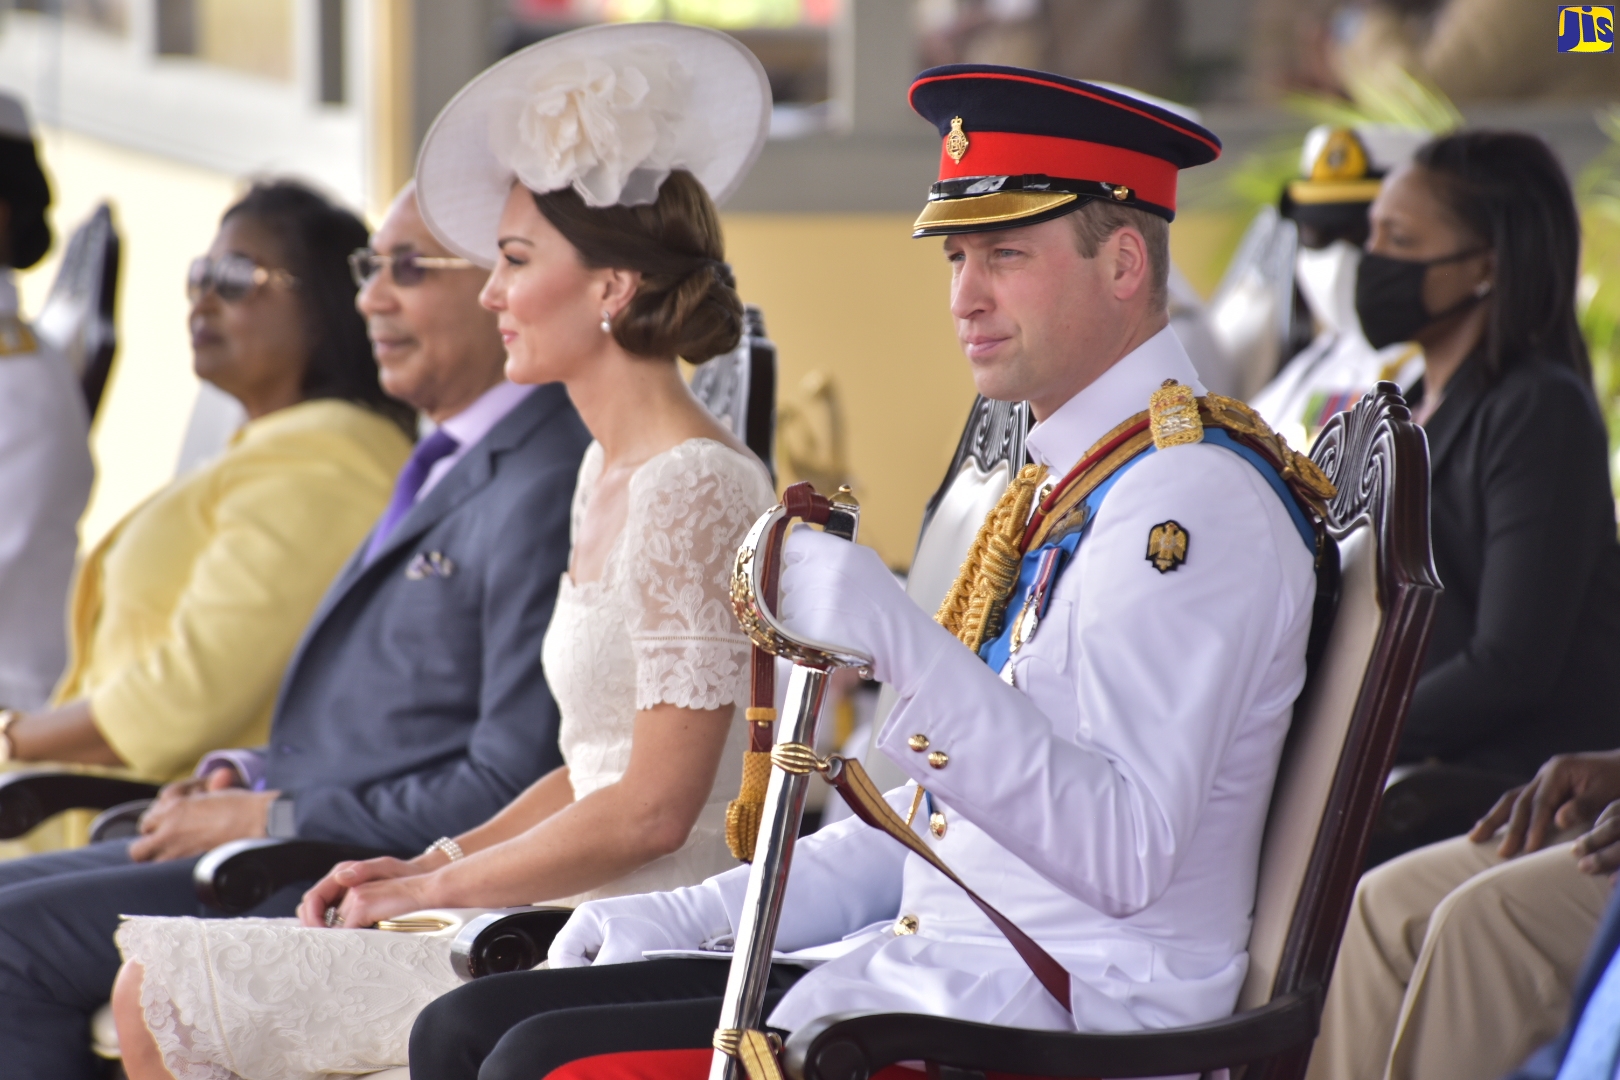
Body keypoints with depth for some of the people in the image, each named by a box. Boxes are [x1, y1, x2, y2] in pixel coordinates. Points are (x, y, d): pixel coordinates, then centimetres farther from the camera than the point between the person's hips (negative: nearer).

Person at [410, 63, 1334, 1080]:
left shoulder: (1191, 499, -15)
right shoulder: (1066, 483, 18)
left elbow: (1126, 854, -26)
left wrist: (903, 642, -32)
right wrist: (698, 916, 14)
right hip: (939, 963, 10)